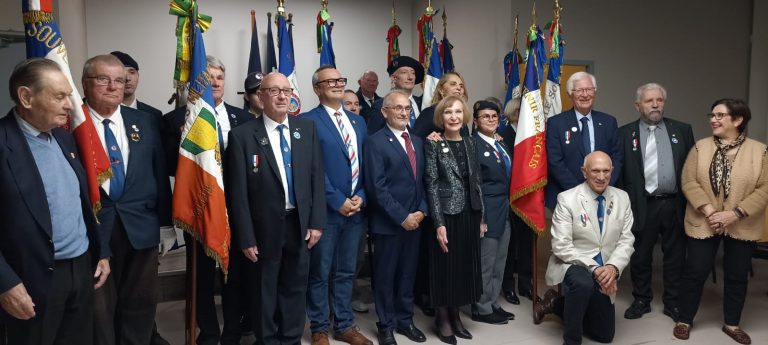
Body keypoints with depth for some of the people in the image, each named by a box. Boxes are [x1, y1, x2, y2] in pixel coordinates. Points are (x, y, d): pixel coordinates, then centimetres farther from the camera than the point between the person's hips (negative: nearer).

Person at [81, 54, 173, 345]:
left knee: (141, 303, 15)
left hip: (141, 229, 4)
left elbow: (159, 174, 9)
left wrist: (165, 223, 7)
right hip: (91, 230, -3)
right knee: (98, 308, 10)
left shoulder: (145, 123, 7)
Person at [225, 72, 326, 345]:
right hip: (265, 228, -3)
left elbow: (317, 178, 3)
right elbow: (237, 192, -9)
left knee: (295, 288, 16)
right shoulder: (242, 135, -9)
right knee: (264, 291, 13)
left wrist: (316, 222, -2)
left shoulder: (307, 128, 2)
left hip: (300, 224, 3)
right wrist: (246, 238, -10)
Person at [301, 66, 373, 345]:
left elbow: (365, 164, 11)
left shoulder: (358, 121, 13)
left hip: (355, 209, 6)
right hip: (325, 210, -5)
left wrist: (361, 196, -3)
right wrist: (338, 201, -15)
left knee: (346, 272, 16)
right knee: (320, 273, 8)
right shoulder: (308, 121, -7)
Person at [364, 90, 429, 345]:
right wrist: (402, 217, -16)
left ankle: (405, 319, 30)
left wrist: (421, 211, -2)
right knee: (386, 275, 8)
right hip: (388, 223, -6)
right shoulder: (375, 142, -9)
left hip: (415, 220, 6)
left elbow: (423, 180, 13)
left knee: (408, 274, 15)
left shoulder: (417, 142, 12)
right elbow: (377, 187, -16)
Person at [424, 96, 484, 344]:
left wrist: (481, 217, 9)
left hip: (469, 214, 5)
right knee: (445, 266, 4)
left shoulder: (469, 143, 8)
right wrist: (438, 223, -16)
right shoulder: (433, 145, -7)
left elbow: (476, 181, 11)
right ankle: (443, 319, 20)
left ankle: (455, 315, 28)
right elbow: (431, 185, -10)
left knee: (465, 265, 12)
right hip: (446, 214, -5)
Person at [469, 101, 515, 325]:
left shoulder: (501, 145, 13)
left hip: (505, 210, 8)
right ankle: (482, 309, 14)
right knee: (485, 263, 2)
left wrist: (508, 207, 12)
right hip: (487, 211, -8)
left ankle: (493, 304, 26)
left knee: (499, 262, 14)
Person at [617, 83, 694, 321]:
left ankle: (673, 302, 26)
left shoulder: (682, 130, 7)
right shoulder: (625, 133, 1)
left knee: (675, 256, 11)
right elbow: (618, 171, 0)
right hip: (642, 205, -1)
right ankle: (641, 300, 26)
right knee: (640, 257, 10)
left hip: (675, 205, 2)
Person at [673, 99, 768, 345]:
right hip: (703, 224, 0)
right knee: (695, 272, 3)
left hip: (742, 227, 0)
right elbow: (689, 181, -6)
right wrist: (709, 211, -17)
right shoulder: (700, 147, 0)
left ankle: (731, 323, 29)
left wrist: (735, 214, -18)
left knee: (737, 276, 12)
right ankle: (684, 320, 19)